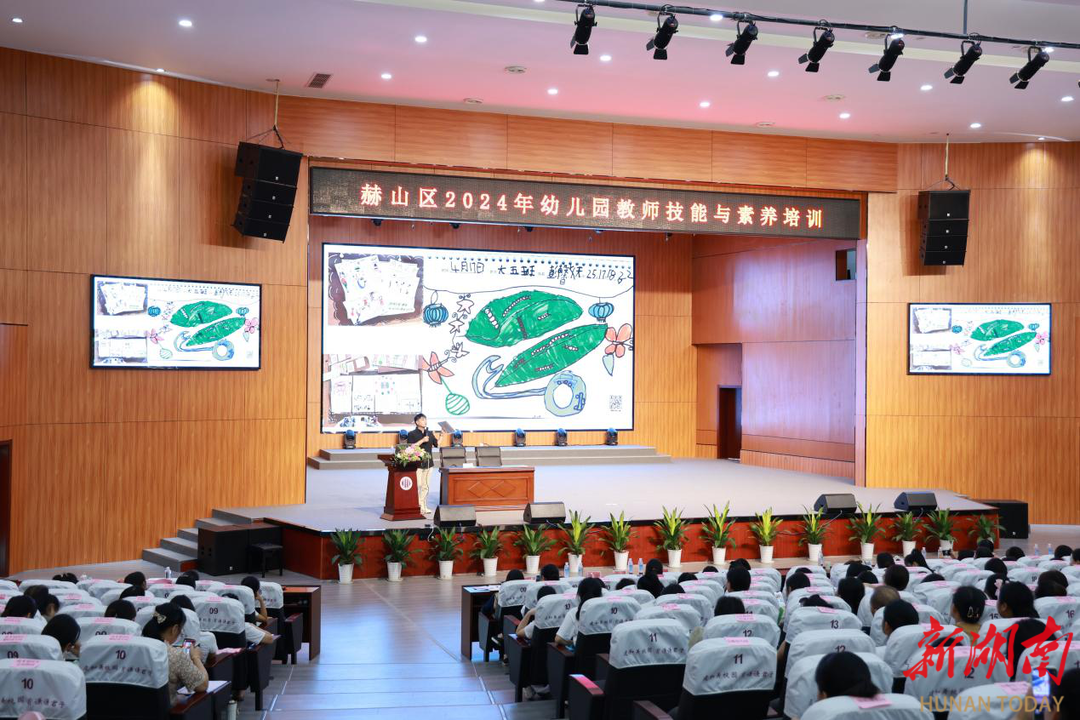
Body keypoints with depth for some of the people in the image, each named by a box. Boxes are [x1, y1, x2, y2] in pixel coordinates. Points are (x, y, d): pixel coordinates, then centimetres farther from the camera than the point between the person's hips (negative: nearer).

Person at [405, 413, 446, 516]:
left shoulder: (430, 433, 13)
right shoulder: (412, 434, -6)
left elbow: (437, 444, 15)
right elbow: (410, 447, -15)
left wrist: (442, 437, 0)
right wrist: (422, 441, -18)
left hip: (428, 463, 6)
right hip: (417, 463, -6)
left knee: (426, 486, 10)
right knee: (417, 486, -7)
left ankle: (424, 507, 17)